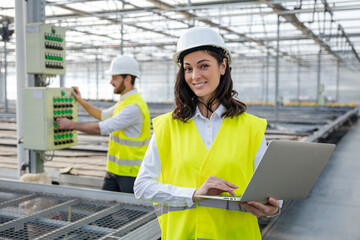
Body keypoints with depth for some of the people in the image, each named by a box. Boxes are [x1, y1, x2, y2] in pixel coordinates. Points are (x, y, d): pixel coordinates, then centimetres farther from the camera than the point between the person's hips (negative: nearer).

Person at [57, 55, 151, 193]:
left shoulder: (134, 106, -22)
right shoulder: (123, 102, 12)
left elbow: (102, 128, -23)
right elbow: (103, 115, 31)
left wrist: (71, 124, -13)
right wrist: (80, 101, 25)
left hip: (130, 173, -9)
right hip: (114, 170, 9)